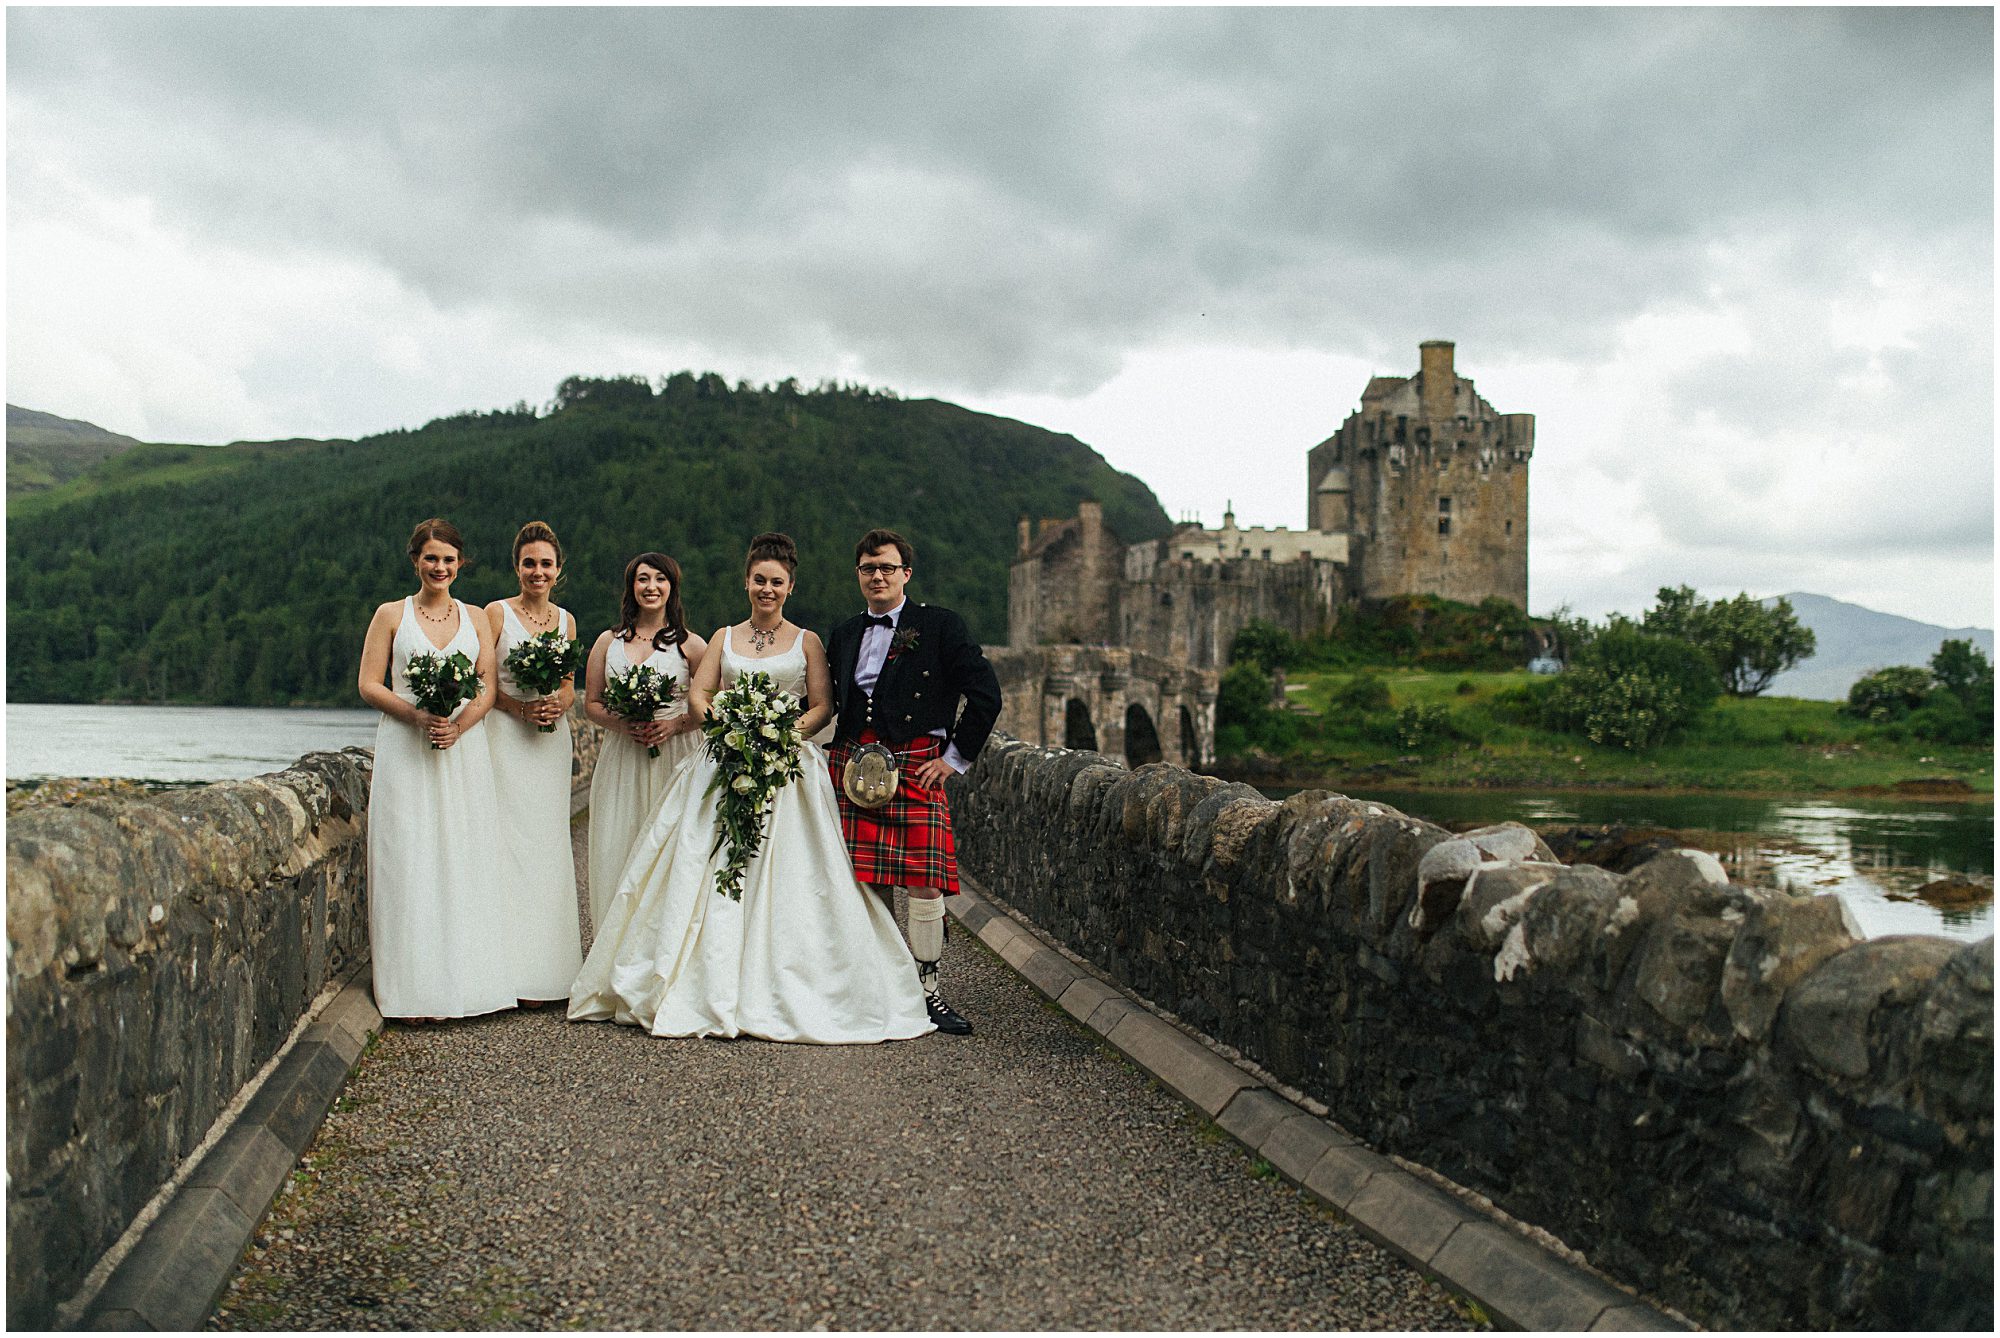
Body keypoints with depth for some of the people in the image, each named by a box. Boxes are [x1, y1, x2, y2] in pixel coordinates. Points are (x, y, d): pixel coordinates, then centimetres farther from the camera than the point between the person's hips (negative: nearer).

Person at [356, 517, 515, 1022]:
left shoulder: (475, 619, 12)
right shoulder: (391, 615, 5)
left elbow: (488, 689, 7)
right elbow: (370, 685, 0)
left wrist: (458, 724, -12)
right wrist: (419, 716, -14)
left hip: (464, 749, 2)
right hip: (405, 751, -2)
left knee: (466, 860, 2)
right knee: (411, 862, -5)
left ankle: (465, 981, 8)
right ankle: (418, 988, -1)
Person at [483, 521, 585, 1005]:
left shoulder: (566, 620, 12)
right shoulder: (497, 613, -1)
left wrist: (558, 706, -6)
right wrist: (521, 708, -17)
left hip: (551, 742, 5)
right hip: (505, 740, -4)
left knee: (547, 845, 5)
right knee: (509, 842, -8)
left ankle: (545, 967, 12)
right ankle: (513, 970, -5)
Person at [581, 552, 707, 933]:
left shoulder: (689, 644, 2)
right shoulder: (608, 642, 10)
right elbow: (591, 703, 12)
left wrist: (674, 724, -13)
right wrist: (621, 723, -8)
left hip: (675, 756, -2)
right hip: (622, 759, 3)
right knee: (617, 848, 0)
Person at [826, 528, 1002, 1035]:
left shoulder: (941, 626, 2)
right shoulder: (845, 634, 17)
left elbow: (985, 693, -2)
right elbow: (829, 703, 25)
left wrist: (955, 756, -3)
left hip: (915, 767, -4)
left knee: (924, 884, -7)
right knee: (868, 883, 3)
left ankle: (926, 990, 5)